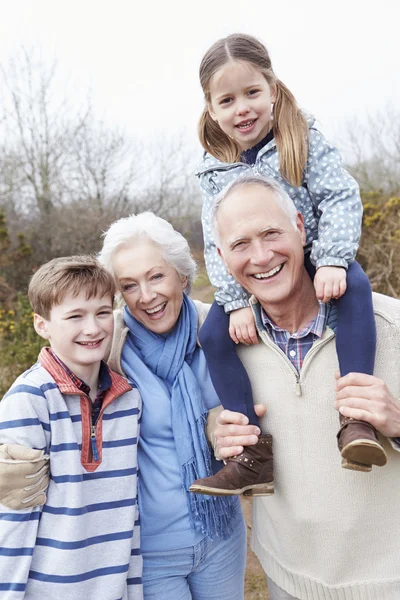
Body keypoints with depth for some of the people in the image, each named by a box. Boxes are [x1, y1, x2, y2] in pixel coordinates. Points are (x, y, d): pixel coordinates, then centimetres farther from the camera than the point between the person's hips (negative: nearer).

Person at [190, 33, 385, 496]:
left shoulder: (304, 140, -5)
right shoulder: (215, 172, -1)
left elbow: (340, 199, -14)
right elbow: (217, 245, -6)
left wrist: (333, 260, -29)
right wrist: (237, 301, -18)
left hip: (315, 262, -2)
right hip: (253, 279, 2)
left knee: (354, 285, -34)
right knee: (213, 335, -17)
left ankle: (355, 417, -34)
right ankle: (252, 451, -12)